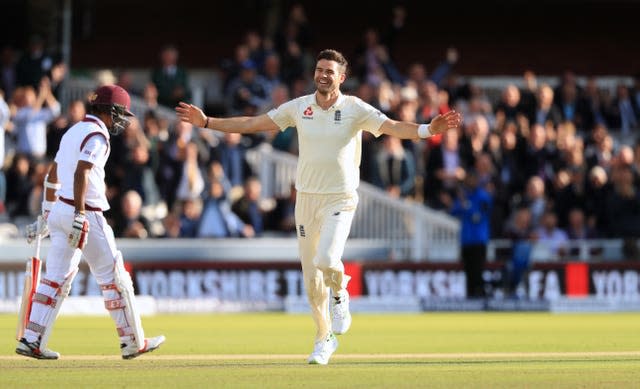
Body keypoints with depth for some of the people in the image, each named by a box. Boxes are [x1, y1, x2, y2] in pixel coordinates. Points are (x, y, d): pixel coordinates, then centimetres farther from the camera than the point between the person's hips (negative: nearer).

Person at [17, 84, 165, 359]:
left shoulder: (74, 131, 18)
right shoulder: (96, 135, -11)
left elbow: (53, 175, 24)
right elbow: (81, 174, -23)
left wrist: (46, 215, 30)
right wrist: (80, 217, -29)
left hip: (58, 210, 9)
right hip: (86, 213, -9)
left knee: (56, 277, 7)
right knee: (113, 277, 0)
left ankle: (31, 340, 1)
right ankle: (133, 342, 6)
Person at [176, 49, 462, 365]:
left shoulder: (355, 109, -6)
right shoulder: (299, 107, 3)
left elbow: (392, 127, -17)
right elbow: (252, 123, 7)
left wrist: (428, 129, -35)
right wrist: (207, 122, 3)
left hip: (340, 199, -3)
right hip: (306, 198, 3)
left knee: (326, 259, -27)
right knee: (311, 277, 6)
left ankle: (339, 293, 8)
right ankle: (324, 338, 23)